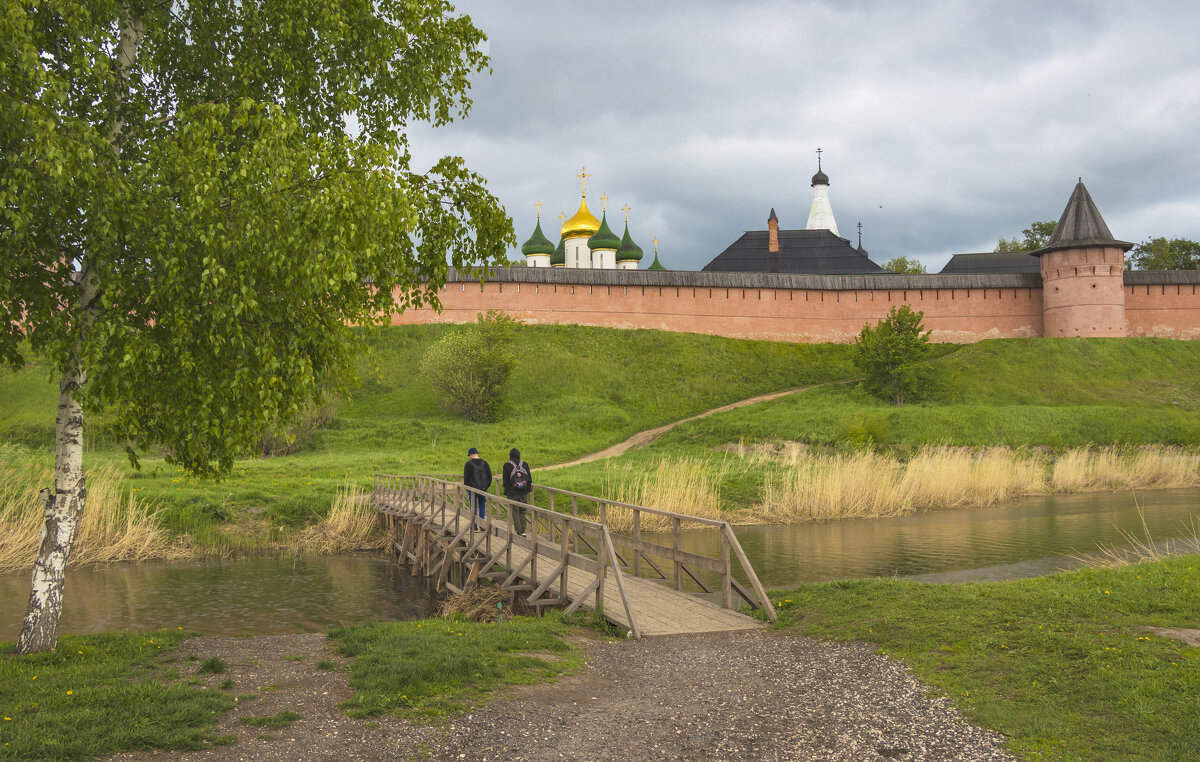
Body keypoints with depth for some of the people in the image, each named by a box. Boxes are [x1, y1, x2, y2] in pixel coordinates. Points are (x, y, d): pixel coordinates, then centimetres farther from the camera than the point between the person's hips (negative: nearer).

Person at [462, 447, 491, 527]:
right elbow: (489, 475, 6)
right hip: (483, 487, 3)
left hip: (472, 487, -3)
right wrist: (487, 485, 15)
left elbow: (466, 477, -7)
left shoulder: (468, 464, -8)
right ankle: (482, 524, 10)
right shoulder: (484, 463, 3)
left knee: (473, 506, 3)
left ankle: (474, 526, 3)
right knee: (482, 505, 13)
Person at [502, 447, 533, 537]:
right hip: (524, 493, 3)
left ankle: (519, 531, 1)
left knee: (515, 512, 5)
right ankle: (523, 530, 10)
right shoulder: (525, 464, -1)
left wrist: (506, 492, 5)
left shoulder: (507, 465, -7)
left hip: (512, 493, -3)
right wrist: (529, 489, 14)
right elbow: (529, 478, 4)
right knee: (522, 511, 14)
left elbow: (505, 480, -4)